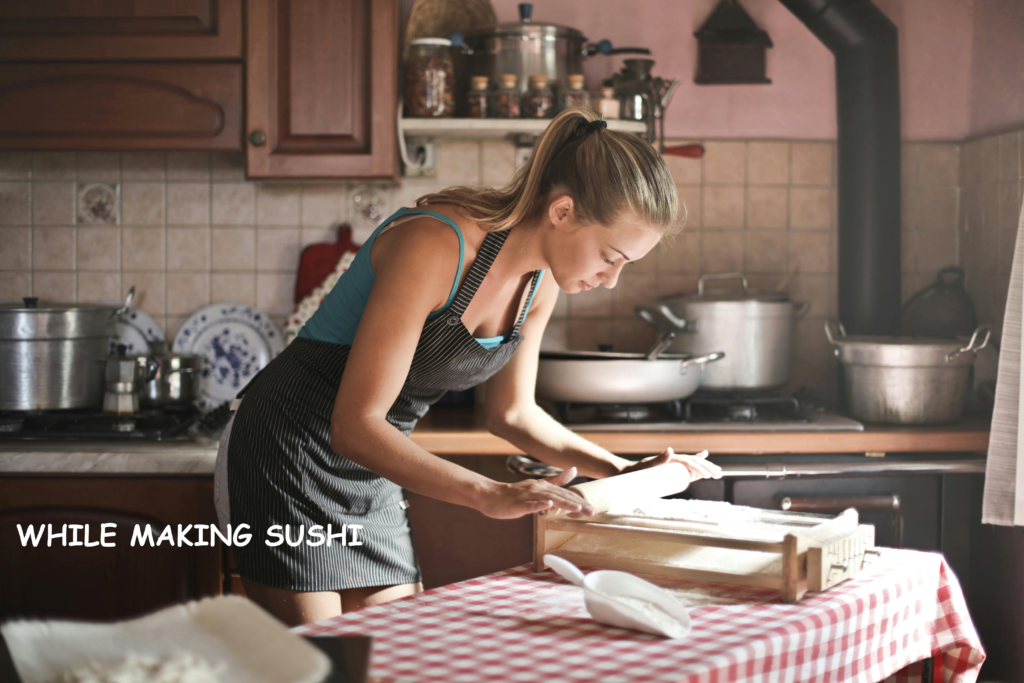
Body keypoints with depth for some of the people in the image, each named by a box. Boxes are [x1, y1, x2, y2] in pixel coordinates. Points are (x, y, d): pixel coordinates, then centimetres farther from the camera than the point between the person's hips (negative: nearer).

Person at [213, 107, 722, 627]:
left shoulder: (540, 282, -2)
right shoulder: (434, 247, -28)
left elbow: (510, 411, 13)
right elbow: (355, 427, -30)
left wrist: (620, 470, 3)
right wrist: (492, 496, -38)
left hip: (373, 471, 8)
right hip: (289, 457, -8)